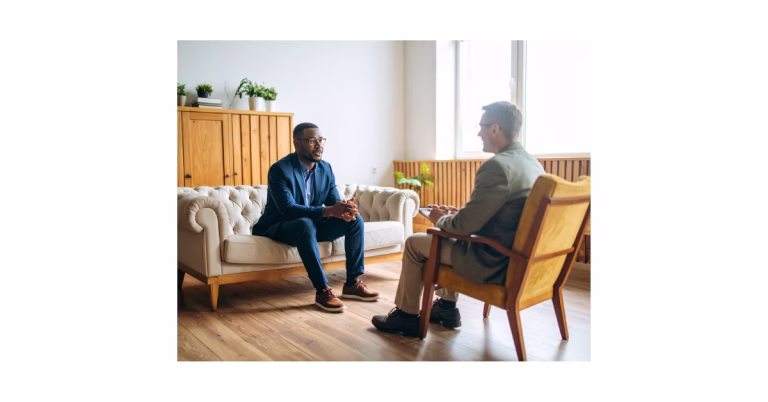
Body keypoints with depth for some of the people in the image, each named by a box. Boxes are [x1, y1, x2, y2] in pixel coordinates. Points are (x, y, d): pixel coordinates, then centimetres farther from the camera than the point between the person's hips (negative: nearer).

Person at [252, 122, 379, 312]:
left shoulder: (326, 168, 1)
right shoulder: (280, 169, -21)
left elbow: (334, 201, -2)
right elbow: (288, 209, -31)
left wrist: (344, 208, -29)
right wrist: (328, 211, -42)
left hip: (311, 225, 7)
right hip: (278, 227, -7)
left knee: (355, 219, -11)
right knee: (305, 224, -40)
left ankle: (352, 283, -7)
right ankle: (322, 291, -31)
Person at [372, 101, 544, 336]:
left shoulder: (497, 166, -24)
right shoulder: (534, 165, 5)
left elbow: (466, 224, -22)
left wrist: (440, 220, -1)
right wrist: (455, 215, 11)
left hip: (494, 265, -9)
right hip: (520, 260, 9)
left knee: (414, 243, 8)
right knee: (449, 234, 30)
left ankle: (406, 315, 23)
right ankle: (447, 307, 36)